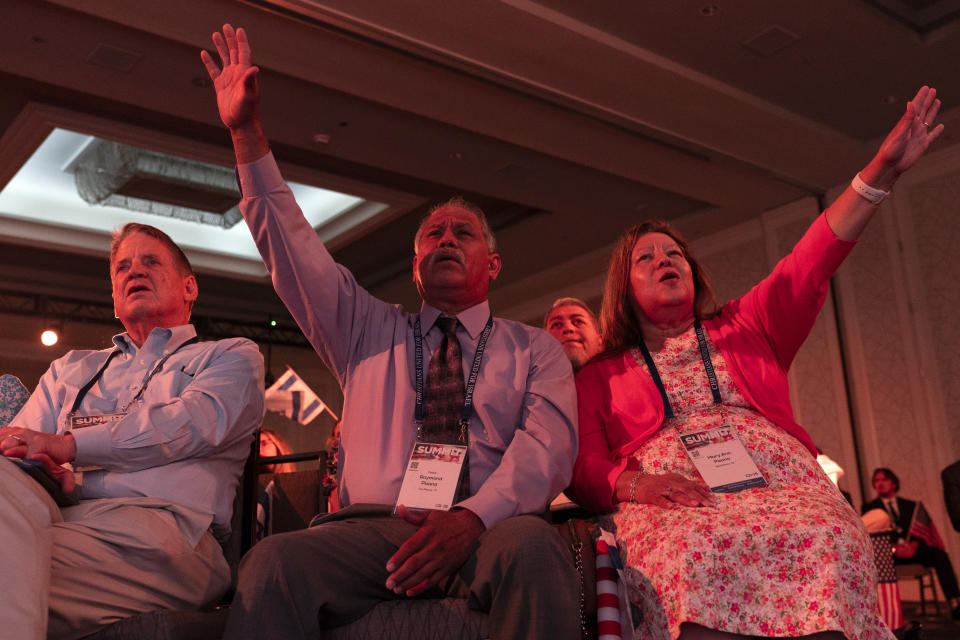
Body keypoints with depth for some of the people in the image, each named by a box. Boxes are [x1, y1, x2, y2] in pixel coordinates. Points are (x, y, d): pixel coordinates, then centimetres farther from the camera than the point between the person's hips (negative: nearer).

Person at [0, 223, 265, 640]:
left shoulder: (232, 356, 19)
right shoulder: (71, 369, 34)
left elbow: (196, 423, -3)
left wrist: (68, 444, -9)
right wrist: (53, 477, -5)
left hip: (160, 523, -5)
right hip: (60, 518, 5)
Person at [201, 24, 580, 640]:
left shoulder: (536, 349, 16)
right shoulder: (370, 330, 23)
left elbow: (548, 444, 0)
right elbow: (291, 246, 15)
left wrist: (473, 517, -19)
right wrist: (247, 133, 7)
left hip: (492, 532, -1)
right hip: (372, 526, 2)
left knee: (532, 544, -38)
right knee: (275, 560, -31)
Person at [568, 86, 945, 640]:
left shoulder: (746, 326, 28)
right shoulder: (601, 375, 21)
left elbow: (812, 261, 16)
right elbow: (584, 465, 8)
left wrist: (882, 171, 5)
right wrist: (632, 483, -15)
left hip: (775, 476, 3)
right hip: (668, 496, -2)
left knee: (835, 543, -34)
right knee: (695, 553, -40)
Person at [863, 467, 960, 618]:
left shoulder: (910, 505, 23)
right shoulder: (869, 507, 15)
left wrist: (913, 545, -13)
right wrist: (894, 547, -15)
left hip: (911, 549, 3)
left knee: (939, 554, -26)